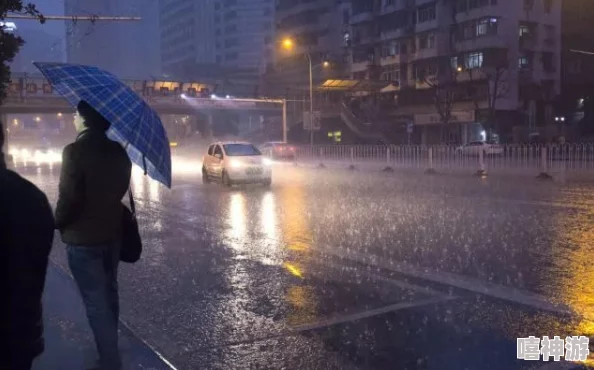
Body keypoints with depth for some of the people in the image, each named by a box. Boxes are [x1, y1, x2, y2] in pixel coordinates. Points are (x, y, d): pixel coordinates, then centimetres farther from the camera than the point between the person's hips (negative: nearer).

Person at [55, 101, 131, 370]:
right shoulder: (118, 151, 1)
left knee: (95, 300, 1)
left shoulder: (75, 151, -21)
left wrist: (57, 223, -3)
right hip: (112, 232, 8)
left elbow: (68, 197, -21)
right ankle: (109, 346, 41)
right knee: (108, 292, 23)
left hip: (82, 237, -7)